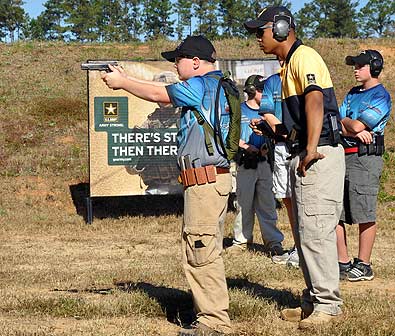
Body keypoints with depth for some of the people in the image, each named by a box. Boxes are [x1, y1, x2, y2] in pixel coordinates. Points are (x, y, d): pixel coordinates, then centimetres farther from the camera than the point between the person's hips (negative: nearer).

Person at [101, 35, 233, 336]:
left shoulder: (202, 86, -11)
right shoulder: (219, 84, 19)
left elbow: (158, 94, -3)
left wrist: (121, 82, 9)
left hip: (205, 179, -11)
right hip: (217, 177, 11)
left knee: (200, 252, -7)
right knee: (206, 252, 16)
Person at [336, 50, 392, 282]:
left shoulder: (380, 96, -5)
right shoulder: (353, 94, 21)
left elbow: (357, 126, -14)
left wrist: (345, 121, 6)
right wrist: (355, 131, -8)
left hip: (365, 157, -9)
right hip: (343, 156, 9)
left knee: (365, 215, -6)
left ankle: (364, 266, 0)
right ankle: (343, 263, 14)